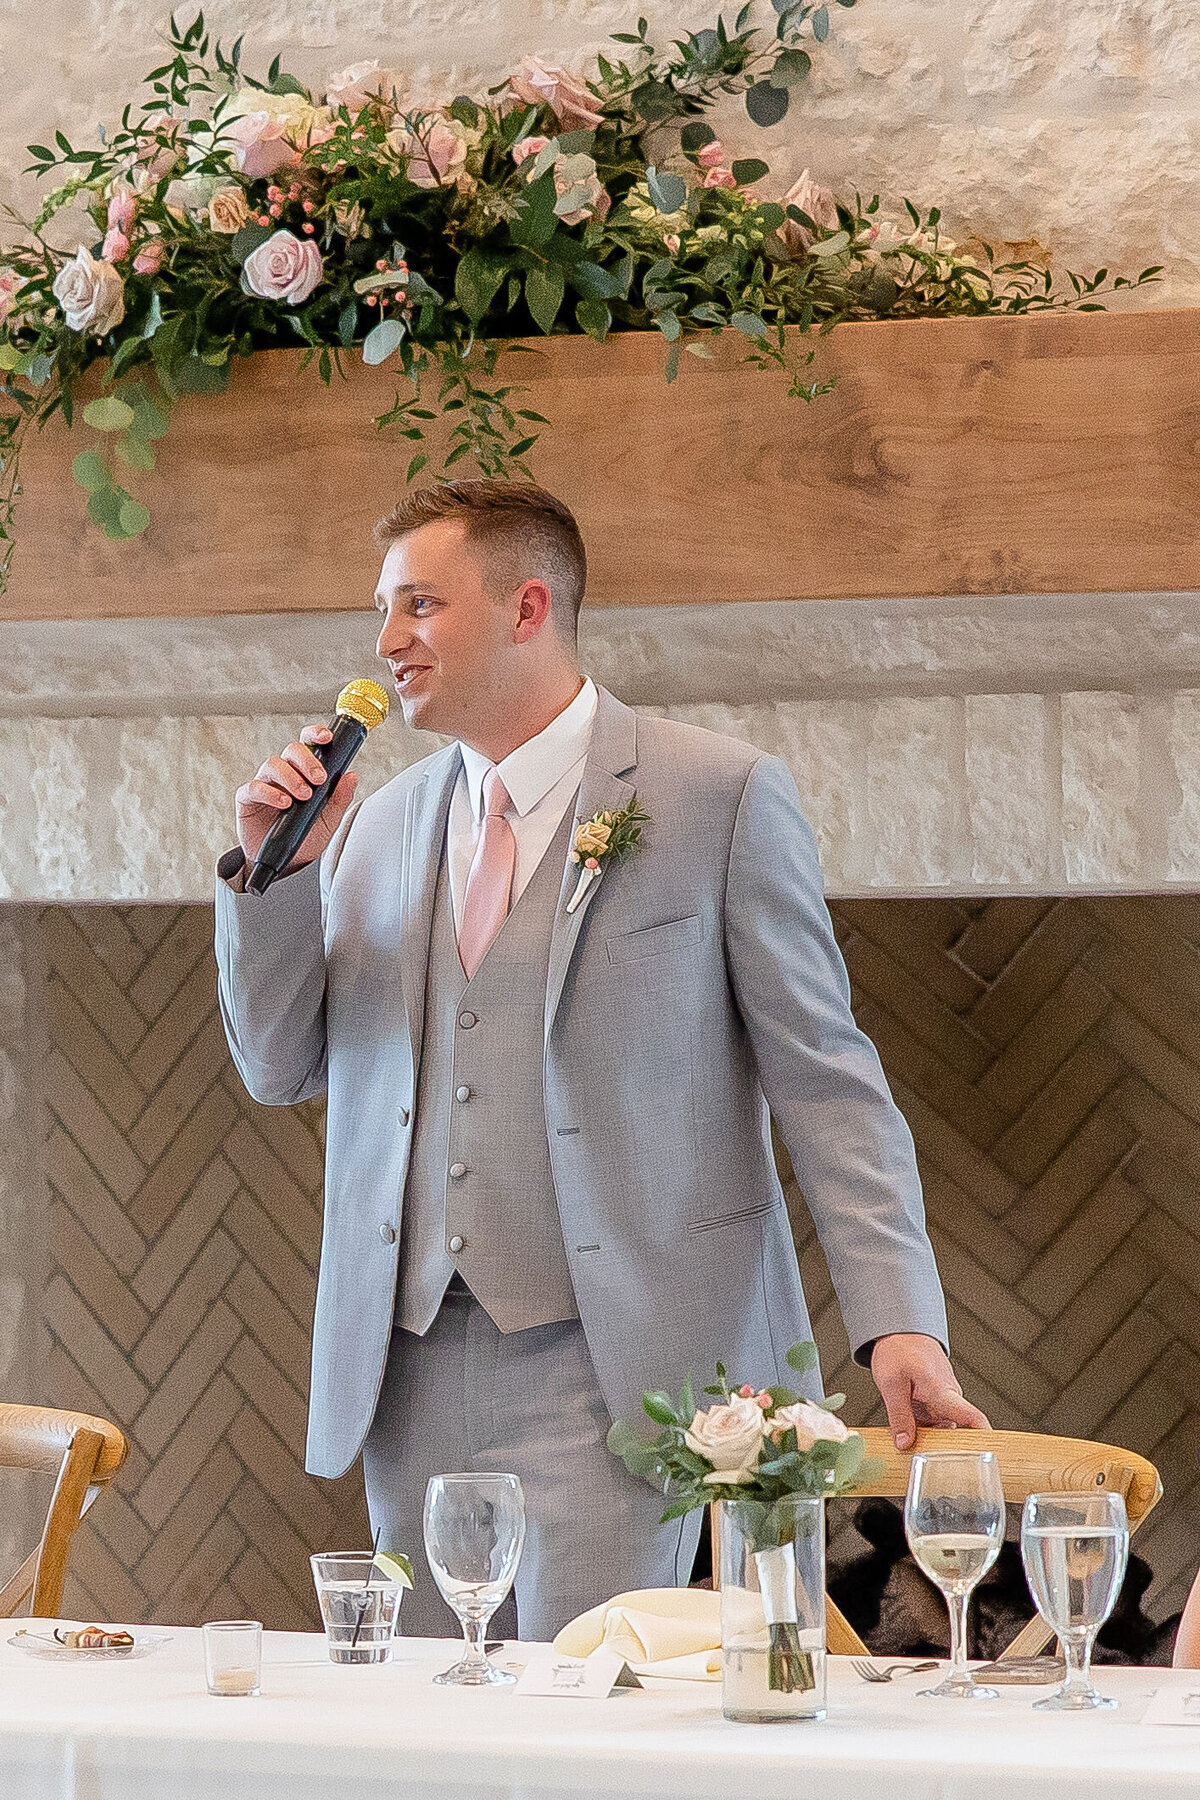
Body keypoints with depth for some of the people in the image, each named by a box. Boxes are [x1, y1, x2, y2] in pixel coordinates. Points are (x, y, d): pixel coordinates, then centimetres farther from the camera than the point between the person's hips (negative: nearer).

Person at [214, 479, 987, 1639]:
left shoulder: (721, 798, -1)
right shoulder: (378, 825, 15)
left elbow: (822, 1077, -3)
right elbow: (282, 1069, 17)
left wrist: (896, 1319, -13)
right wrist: (276, 869, 1)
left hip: (612, 1367, -5)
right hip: (409, 1367, 5)